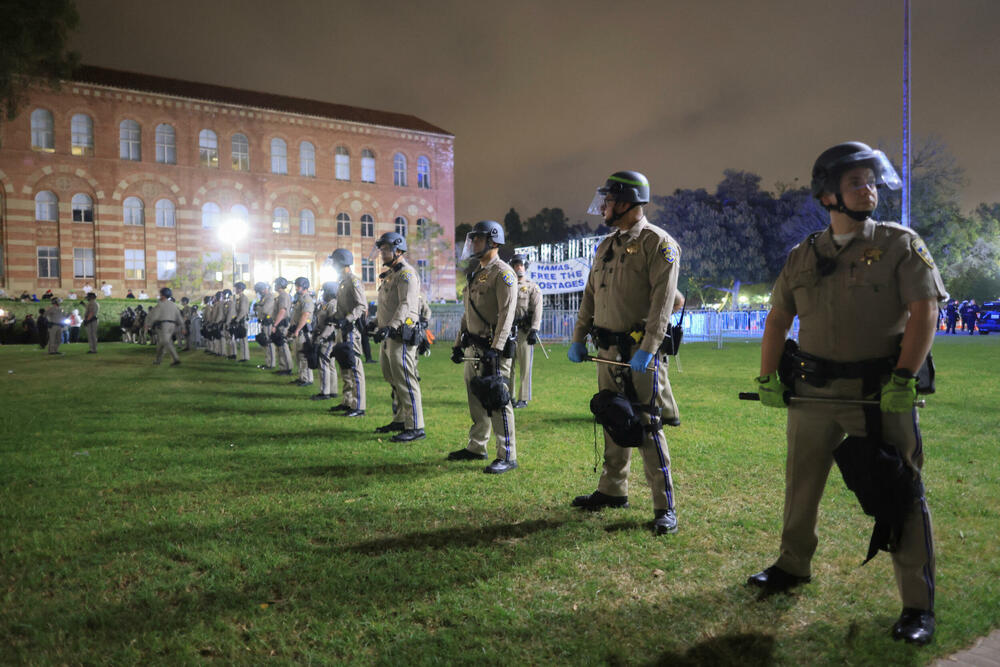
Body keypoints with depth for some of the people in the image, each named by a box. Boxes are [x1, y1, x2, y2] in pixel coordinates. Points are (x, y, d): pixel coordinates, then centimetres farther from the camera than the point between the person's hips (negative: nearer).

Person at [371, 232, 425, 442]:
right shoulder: (389, 274, 21)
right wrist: (377, 323, 24)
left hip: (401, 336, -11)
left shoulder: (406, 273, -12)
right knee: (393, 380, 16)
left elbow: (406, 305, -24)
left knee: (406, 381, -11)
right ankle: (399, 420, 26)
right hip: (389, 336, 11)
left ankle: (415, 427, -8)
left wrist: (390, 327, -32)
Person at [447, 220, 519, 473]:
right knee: (476, 399, 15)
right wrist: (459, 343, 19)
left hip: (492, 348, -9)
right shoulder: (475, 272, 18)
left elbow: (506, 315, -19)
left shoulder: (503, 273, -11)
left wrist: (495, 349, -25)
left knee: (497, 401, -8)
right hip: (473, 346, 9)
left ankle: (507, 456, -1)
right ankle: (477, 447, 27)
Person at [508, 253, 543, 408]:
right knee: (508, 366, 7)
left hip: (524, 331, -4)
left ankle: (523, 399, 3)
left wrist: (534, 331, -19)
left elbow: (537, 310, -7)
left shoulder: (533, 287, 2)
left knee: (525, 366, -3)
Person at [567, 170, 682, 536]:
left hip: (640, 353, -7)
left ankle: (665, 507, 3)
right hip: (608, 350, 8)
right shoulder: (606, 246, 15)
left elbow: (662, 302, -17)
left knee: (646, 426, -6)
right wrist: (578, 338, 11)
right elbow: (590, 296, 18)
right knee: (613, 421, 15)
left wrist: (647, 349, -25)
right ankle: (613, 490, 29)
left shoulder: (658, 243, -9)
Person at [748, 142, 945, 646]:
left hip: (882, 392, -4)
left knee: (900, 492, 1)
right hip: (813, 392, 4)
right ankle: (794, 565, 37)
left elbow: (924, 312, -11)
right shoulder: (802, 257, 8)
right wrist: (767, 378, 4)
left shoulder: (900, 244, -3)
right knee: (801, 483, 16)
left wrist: (903, 378, -19)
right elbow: (777, 320, 12)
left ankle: (918, 606, 13)